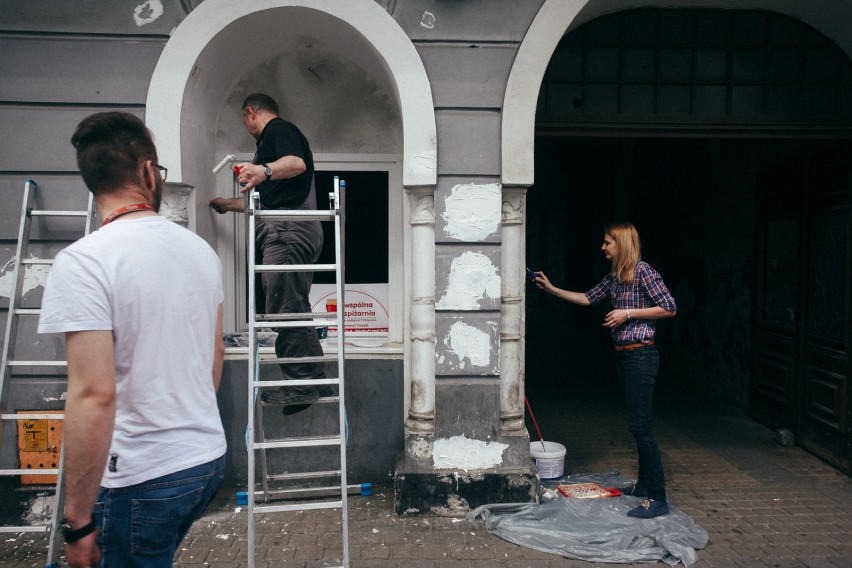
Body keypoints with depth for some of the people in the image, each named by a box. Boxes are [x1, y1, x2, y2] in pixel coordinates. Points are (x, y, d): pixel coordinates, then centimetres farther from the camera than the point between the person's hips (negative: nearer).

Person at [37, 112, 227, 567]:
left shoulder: (83, 261, -18)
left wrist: (78, 520, -15)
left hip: (140, 478, -6)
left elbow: (94, 394, -24)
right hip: (210, 456, 6)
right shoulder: (200, 248, 3)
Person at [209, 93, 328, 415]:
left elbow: (297, 163, -19)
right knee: (293, 310, 6)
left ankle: (304, 383, -13)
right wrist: (227, 204, 53)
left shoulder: (277, 129, 4)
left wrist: (266, 170, -37)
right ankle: (311, 382, 7)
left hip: (286, 231, -10)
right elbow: (266, 201, 41)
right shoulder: (271, 139, 35)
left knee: (283, 309, -14)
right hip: (286, 232, 10)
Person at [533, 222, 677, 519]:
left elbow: (669, 308, -13)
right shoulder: (614, 277, 14)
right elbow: (588, 298, 21)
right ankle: (645, 483, 26)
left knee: (640, 424, -9)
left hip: (640, 355, -9)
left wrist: (628, 313, -15)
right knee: (637, 422, 15)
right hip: (623, 355, 9)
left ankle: (657, 497, -3)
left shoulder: (642, 271, -12)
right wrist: (552, 289, 19)